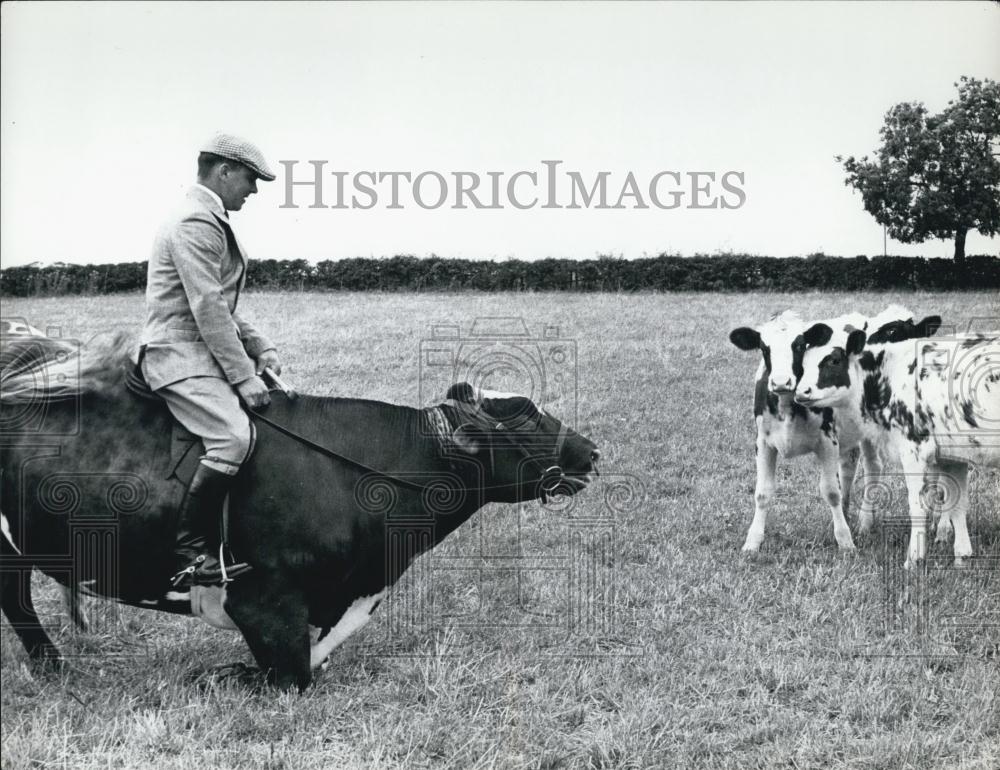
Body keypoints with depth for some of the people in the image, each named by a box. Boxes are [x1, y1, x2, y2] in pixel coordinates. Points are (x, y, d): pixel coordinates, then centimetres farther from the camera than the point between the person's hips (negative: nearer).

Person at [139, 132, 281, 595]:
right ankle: (187, 558, -22)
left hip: (205, 352, 11)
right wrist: (243, 377, -20)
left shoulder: (213, 223, 20)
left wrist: (260, 348, 11)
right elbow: (208, 310, -20)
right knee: (234, 437, -28)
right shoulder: (195, 225, -14)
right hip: (179, 355, -11)